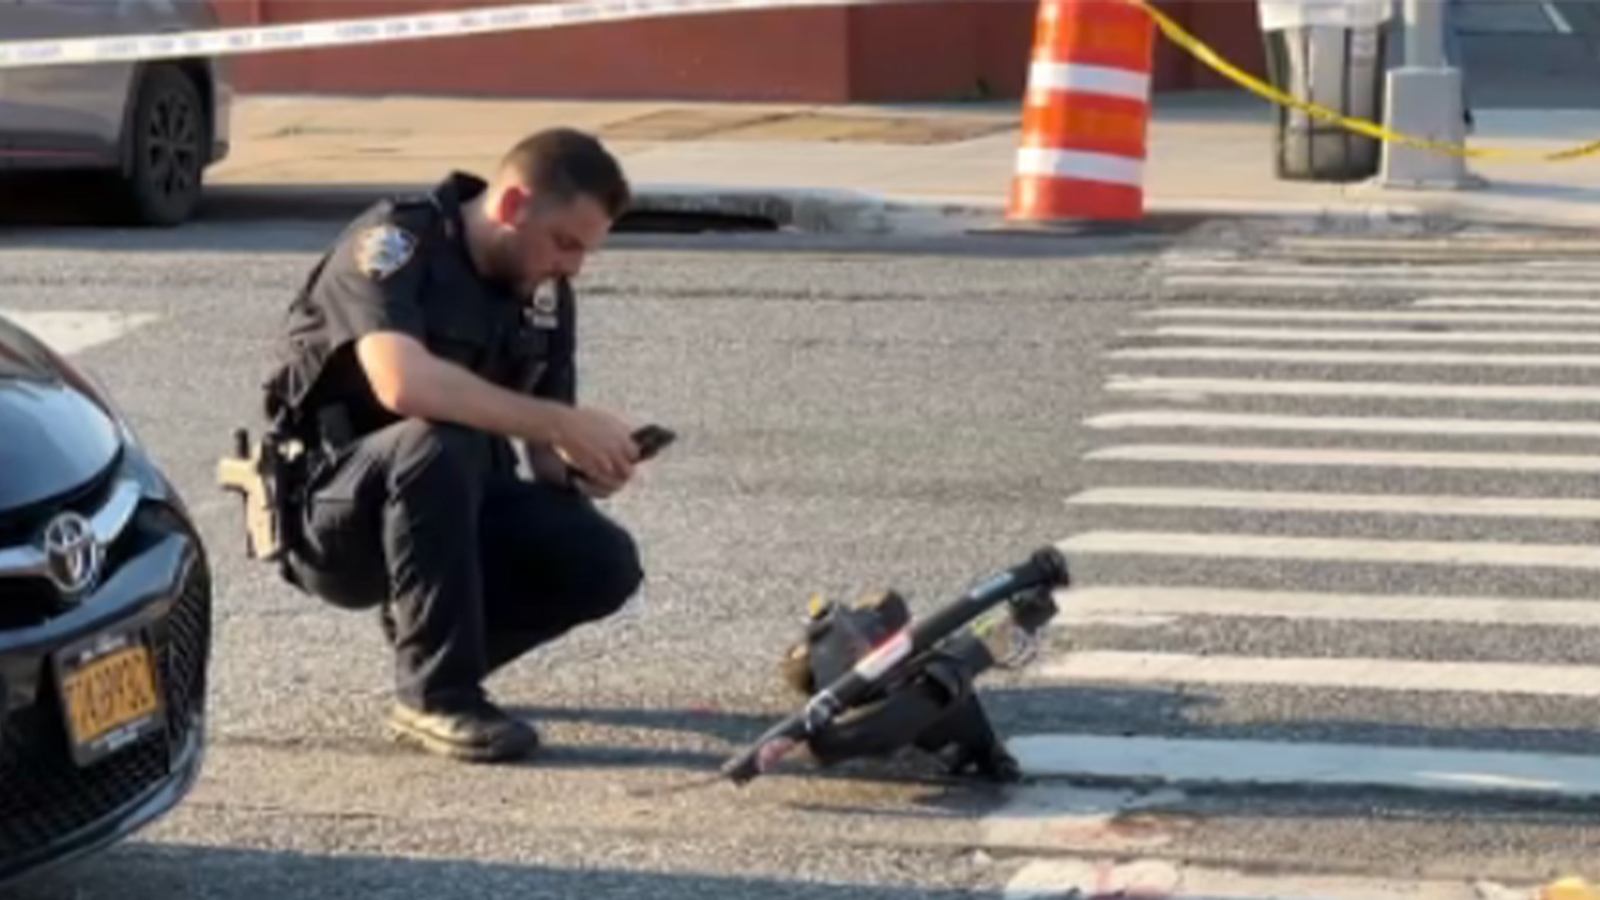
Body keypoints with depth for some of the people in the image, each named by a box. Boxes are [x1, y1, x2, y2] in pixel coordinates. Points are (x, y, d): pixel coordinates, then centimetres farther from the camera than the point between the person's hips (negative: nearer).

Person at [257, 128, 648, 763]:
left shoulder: (545, 292, 3)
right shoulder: (394, 245, -18)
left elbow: (541, 448, 6)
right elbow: (403, 383, -37)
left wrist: (581, 466, -18)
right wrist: (563, 424, -34)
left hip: (454, 507, 7)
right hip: (331, 519, -6)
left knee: (603, 564, -17)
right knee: (440, 443, -37)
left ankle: (419, 627, 8)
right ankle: (436, 694, -25)